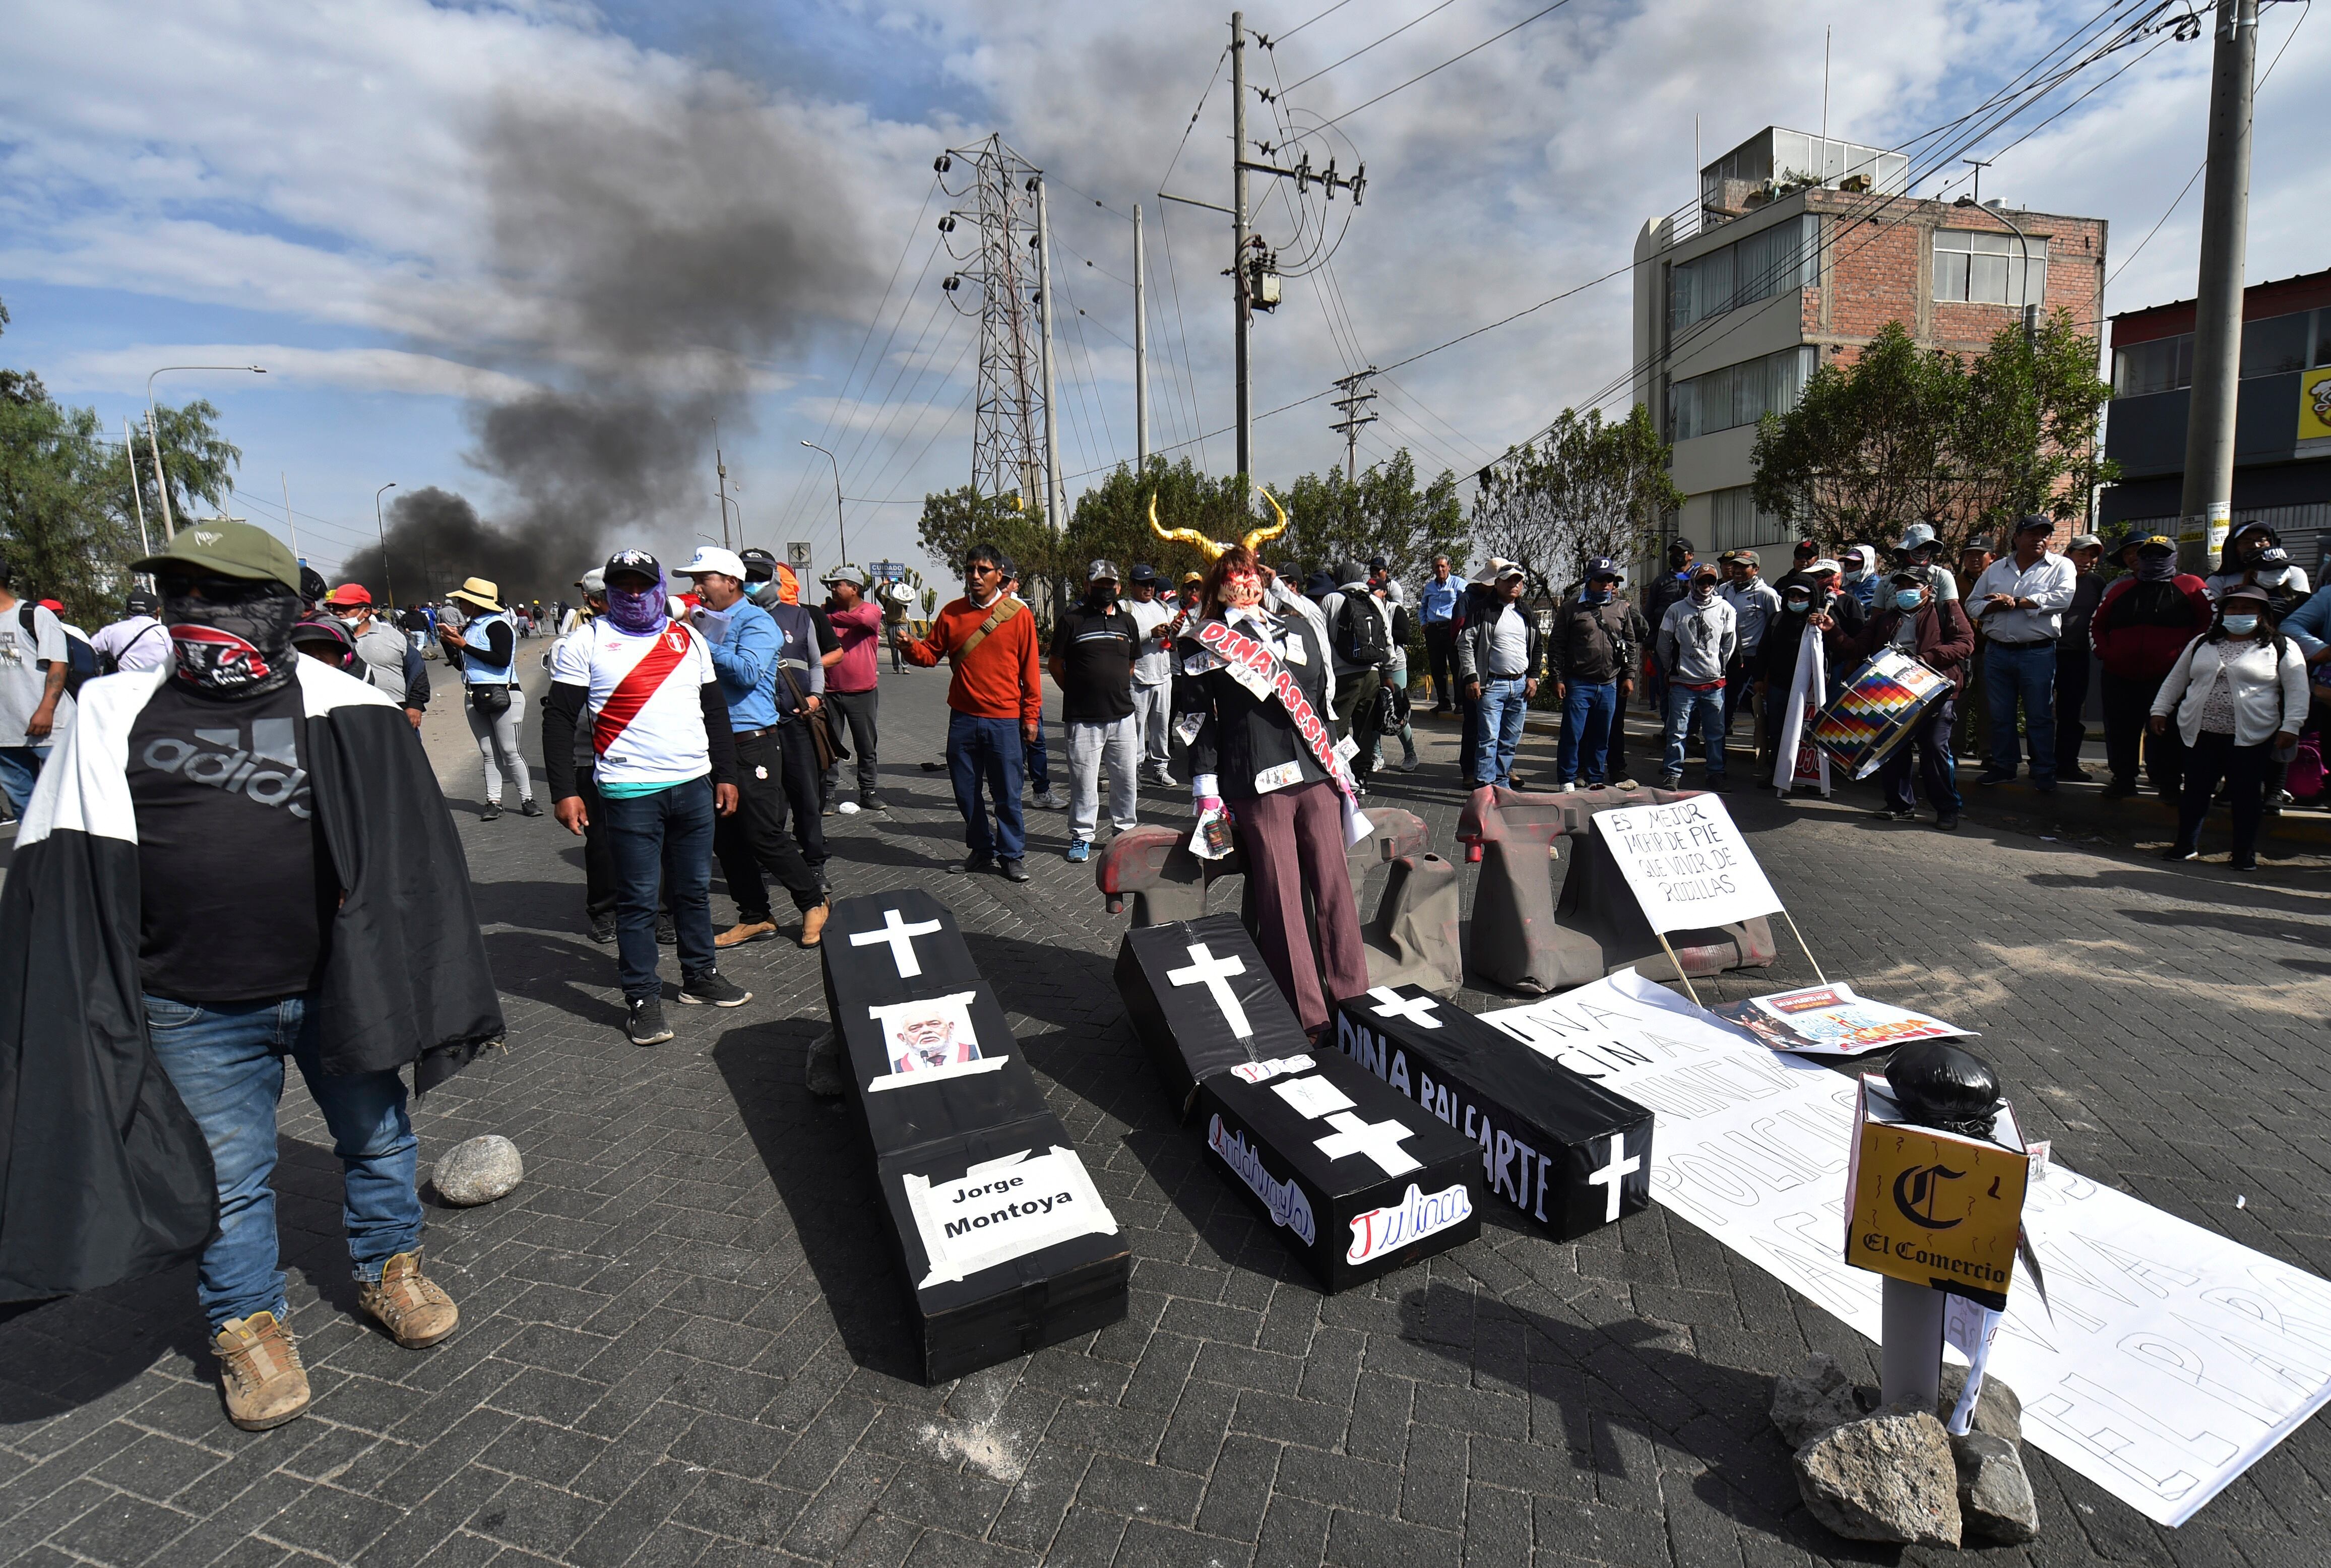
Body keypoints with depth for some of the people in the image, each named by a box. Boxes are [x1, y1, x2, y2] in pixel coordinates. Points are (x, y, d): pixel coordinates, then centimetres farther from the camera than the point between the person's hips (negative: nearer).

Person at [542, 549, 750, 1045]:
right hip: (630, 793, -4)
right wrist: (564, 791, -8)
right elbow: (559, 719, -2)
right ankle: (642, 999, 12)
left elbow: (715, 710, 17)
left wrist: (726, 774, 13)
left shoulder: (689, 638, 11)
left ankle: (701, 976, 29)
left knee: (694, 889, 14)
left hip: (695, 785, 4)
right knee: (638, 899, 2)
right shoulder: (587, 644, -1)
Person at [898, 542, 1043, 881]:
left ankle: (1010, 855, 19)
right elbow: (931, 654, 8)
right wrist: (912, 647, -14)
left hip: (1005, 720, -3)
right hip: (963, 720, 3)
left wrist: (1031, 716, -2)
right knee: (967, 792, 11)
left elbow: (1030, 670, 0)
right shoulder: (952, 613, 6)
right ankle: (981, 851, 27)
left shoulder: (1019, 614, -2)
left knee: (1007, 794, 3)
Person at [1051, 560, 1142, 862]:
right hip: (1083, 717, -4)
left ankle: (1126, 829, 26)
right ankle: (1081, 835, 14)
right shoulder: (1071, 619, -2)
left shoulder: (1128, 622, 12)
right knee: (1083, 780, 1)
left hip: (1123, 715, 4)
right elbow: (1056, 664, 3)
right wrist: (1077, 692, 4)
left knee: (1127, 777, 10)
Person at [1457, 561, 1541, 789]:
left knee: (1511, 740, 10)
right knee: (1489, 738, -10)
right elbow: (1465, 644, -6)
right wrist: (1471, 678, -12)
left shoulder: (1527, 616, 15)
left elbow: (1538, 648, 24)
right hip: (1491, 685, -6)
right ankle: (1484, 786, -8)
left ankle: (1501, 782, 20)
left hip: (1521, 685, 6)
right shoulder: (1484, 611, -3)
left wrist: (1533, 677, 12)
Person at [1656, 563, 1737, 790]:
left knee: (1716, 732, 6)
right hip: (1682, 683, -1)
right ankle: (1672, 774, 9)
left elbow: (1730, 645, 10)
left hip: (1714, 683, 1)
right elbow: (1664, 644, 9)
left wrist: (1719, 668, 10)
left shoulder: (1725, 610, 4)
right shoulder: (1676, 610, 2)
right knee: (1677, 732, 2)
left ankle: (1717, 773, 16)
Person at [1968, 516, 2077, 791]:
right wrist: (1994, 606, -10)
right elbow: (1973, 604, 11)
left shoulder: (2061, 566, 4)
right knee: (2000, 714, 10)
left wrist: (2016, 601, -13)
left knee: (2040, 716, 2)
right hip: (1997, 652, 3)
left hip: (2038, 653, -3)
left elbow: (2062, 598, -12)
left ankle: (2044, 773, 11)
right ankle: (2003, 766, 22)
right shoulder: (1996, 569, 13)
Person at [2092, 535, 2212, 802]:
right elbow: (2096, 626, 20)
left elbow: (2211, 623, 1)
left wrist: (2185, 654, -8)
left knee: (2166, 734, 1)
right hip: (2119, 677, 3)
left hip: (2168, 677, -3)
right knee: (2121, 732, 8)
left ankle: (2169, 783, 11)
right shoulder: (2120, 590, 15)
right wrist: (2104, 653, 5)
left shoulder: (2191, 587, 6)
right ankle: (2123, 779, 19)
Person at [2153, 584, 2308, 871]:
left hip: (2251, 737, -2)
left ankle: (2246, 854, 12)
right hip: (2200, 734, 3)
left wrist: (2290, 726, -11)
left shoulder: (2281, 648, 3)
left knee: (2246, 795, 2)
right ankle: (2186, 845, 18)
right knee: (2195, 791, 6)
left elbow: (2297, 691, -2)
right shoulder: (2202, 644, 13)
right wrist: (2160, 709, 12)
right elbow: (2175, 680, 18)